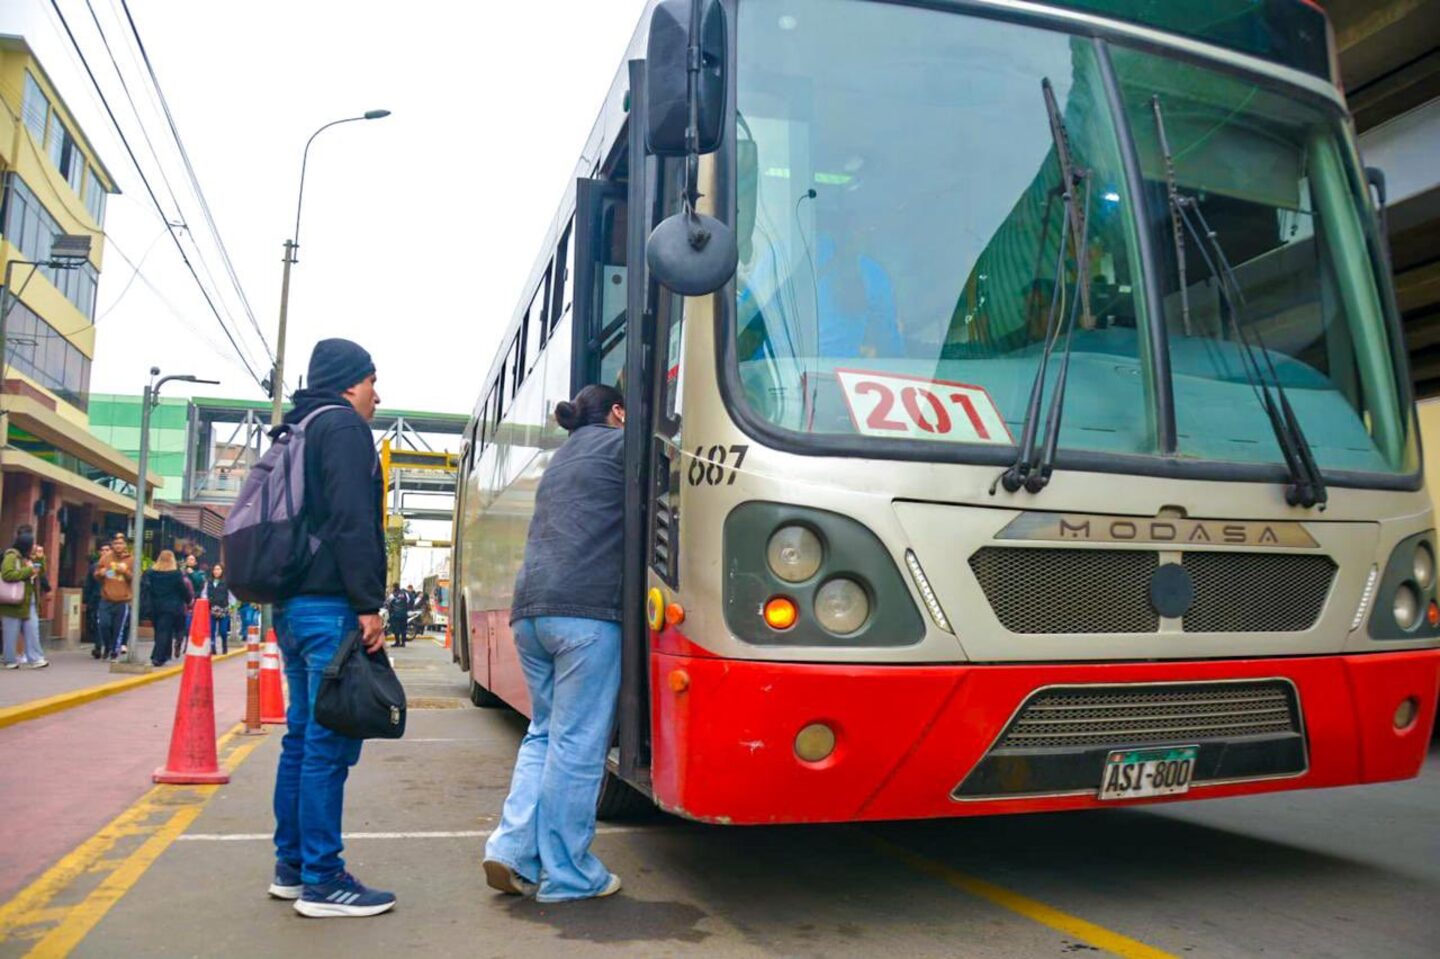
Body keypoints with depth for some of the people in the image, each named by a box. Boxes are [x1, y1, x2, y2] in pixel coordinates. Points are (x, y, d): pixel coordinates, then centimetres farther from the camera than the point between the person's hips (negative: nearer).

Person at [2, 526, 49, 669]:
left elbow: (41, 573, 21)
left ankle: (35, 658, 4)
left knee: (32, 630, 4)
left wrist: (41, 559, 6)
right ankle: (10, 660, 9)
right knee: (12, 633, 1)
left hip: (29, 602, 8)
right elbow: (7, 574, -26)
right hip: (14, 602, -8)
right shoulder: (11, 556, -12)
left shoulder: (29, 558, 15)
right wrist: (29, 571, -24)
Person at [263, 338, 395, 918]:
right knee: (329, 743, -6)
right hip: (330, 606, -10)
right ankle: (321, 881, -1)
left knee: (303, 736, 14)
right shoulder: (344, 426, -7)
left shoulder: (299, 430, 22)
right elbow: (351, 521, -18)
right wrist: (368, 605, -18)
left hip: (292, 603, 10)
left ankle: (291, 867, 21)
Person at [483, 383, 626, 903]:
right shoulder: (621, 445, 5)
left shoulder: (561, 459, 28)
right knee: (578, 743, -2)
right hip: (586, 608, -8)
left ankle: (512, 851, 9)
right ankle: (566, 873, 5)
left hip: (530, 607, 8)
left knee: (545, 733, 17)